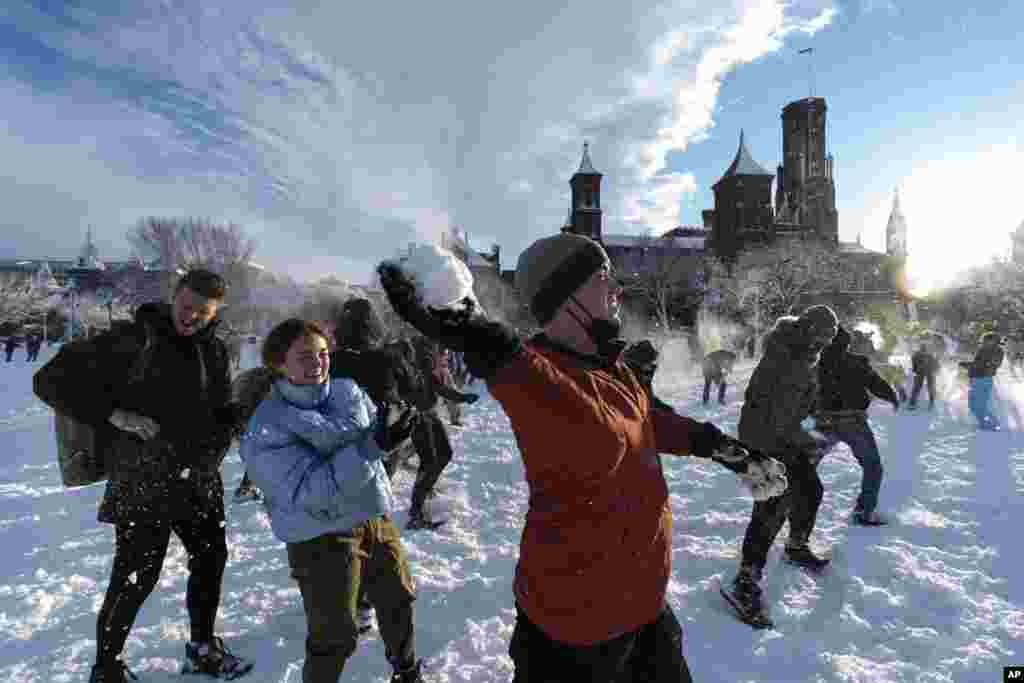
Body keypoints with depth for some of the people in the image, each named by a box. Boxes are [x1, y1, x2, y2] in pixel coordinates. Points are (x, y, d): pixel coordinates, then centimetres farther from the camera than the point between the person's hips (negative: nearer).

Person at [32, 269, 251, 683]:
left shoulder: (214, 351, 5)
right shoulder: (135, 339, -13)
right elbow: (50, 381, -11)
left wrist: (211, 454, 0)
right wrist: (115, 415, -19)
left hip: (199, 482, 7)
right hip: (143, 483, -6)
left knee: (210, 560, 17)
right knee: (136, 577, 3)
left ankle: (203, 649, 39)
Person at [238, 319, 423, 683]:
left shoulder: (346, 389, 0)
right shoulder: (266, 428, -17)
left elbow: (368, 428, -17)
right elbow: (311, 493, -25)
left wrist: (314, 427, -29)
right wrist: (372, 446, -34)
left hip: (376, 517, 6)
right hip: (322, 536, -6)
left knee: (398, 599, 23)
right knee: (334, 636, 3)